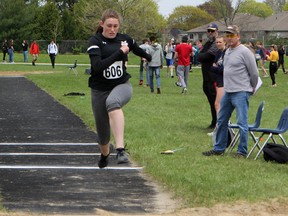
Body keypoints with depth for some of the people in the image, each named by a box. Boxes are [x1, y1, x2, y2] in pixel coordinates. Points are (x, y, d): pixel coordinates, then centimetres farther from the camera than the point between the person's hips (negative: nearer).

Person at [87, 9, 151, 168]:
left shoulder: (125, 39, 2)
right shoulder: (95, 41, -11)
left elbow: (138, 50, 26)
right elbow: (97, 66, -26)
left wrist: (150, 58, 45)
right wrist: (120, 52, -25)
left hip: (122, 85, 0)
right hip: (100, 89, 0)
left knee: (112, 102, -37)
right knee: (102, 130, 9)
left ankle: (120, 150, -50)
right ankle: (104, 154, 47)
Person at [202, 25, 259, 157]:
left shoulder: (244, 52, -11)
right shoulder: (228, 51, 14)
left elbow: (254, 73, -8)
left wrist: (252, 89, 4)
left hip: (241, 93, -9)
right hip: (227, 92, 9)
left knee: (242, 123, -6)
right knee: (221, 121, 14)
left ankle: (242, 151, 1)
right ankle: (219, 149, 23)